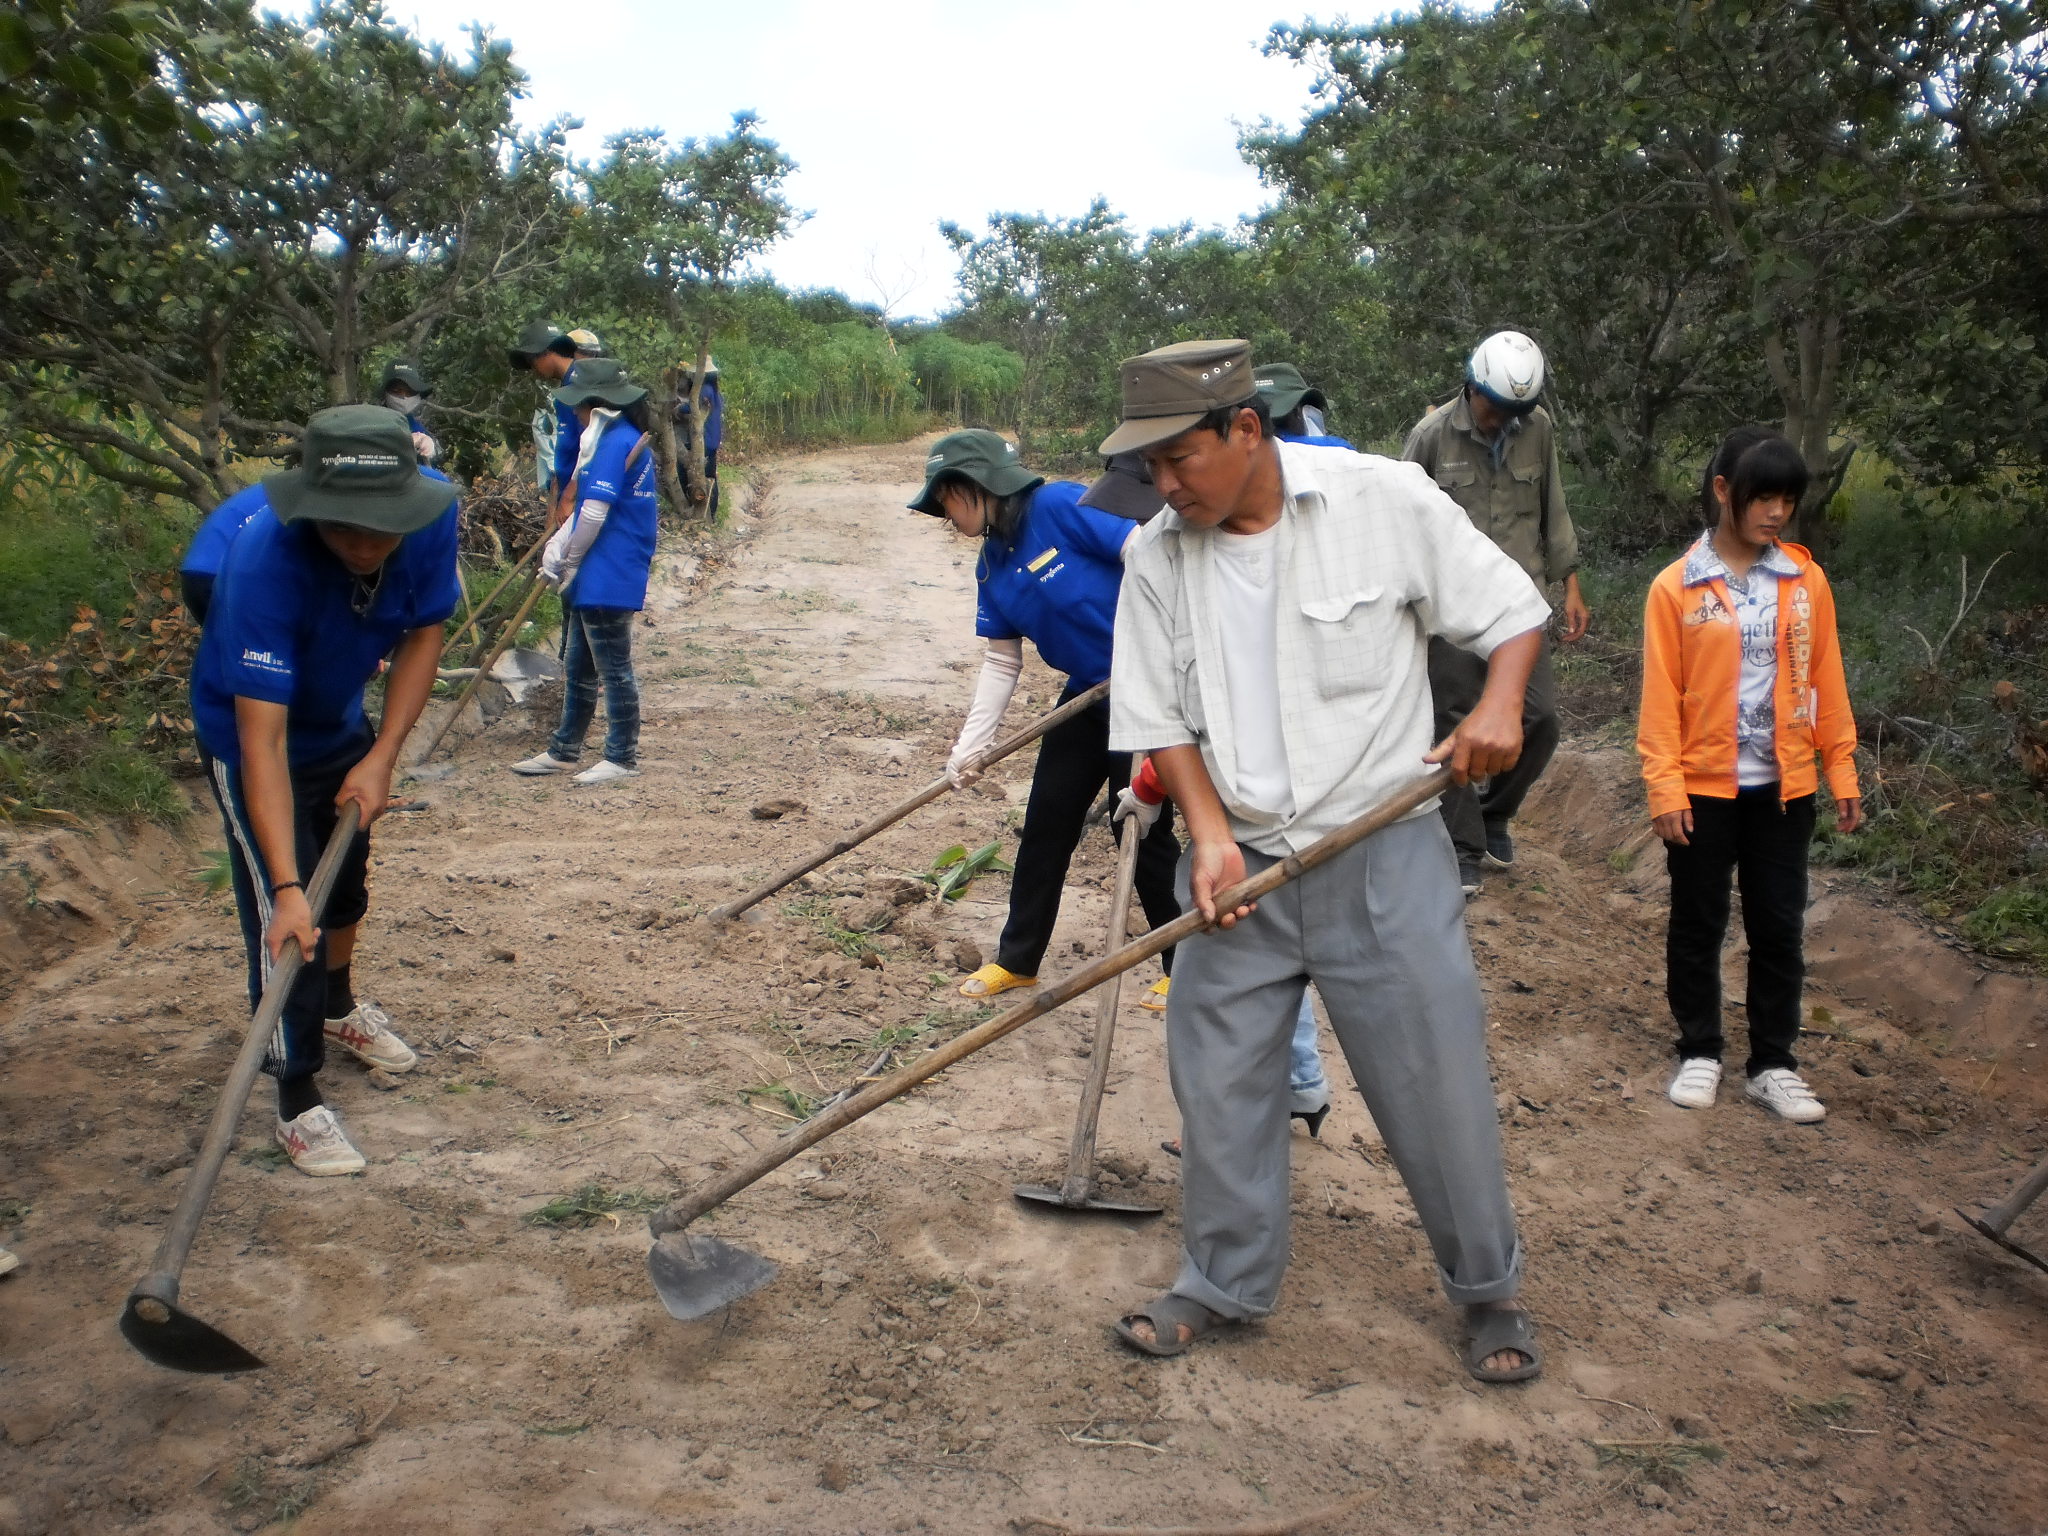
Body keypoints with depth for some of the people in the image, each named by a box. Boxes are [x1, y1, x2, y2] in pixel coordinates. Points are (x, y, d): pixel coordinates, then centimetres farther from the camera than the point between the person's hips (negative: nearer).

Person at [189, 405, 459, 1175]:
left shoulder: (431, 515, -28)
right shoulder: (263, 563, -41)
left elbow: (423, 635, -12)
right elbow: (263, 740, -42)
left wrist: (381, 758, -21)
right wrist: (287, 888, -45)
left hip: (342, 723, 6)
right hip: (248, 733, -5)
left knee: (347, 882, 23)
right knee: (284, 921, -10)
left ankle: (338, 1007, 50)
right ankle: (298, 1102, 6)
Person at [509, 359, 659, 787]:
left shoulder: (616, 442, -16)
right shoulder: (613, 439, 16)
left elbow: (595, 515, -20)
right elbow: (584, 507, 18)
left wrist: (568, 563, -8)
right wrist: (556, 548, 5)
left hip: (608, 579, -11)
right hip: (592, 578, 11)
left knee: (614, 670, -2)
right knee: (578, 668, 17)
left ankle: (623, 759, 7)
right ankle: (563, 751, 27)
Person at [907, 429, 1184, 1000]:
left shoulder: (1059, 506, -19)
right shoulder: (992, 567, 6)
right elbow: (1002, 663, 7)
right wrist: (969, 747, 1)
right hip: (1088, 693, 8)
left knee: (1142, 829, -2)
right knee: (1045, 823, 12)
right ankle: (1017, 958, 27)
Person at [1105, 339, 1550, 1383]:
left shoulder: (1387, 501, -9)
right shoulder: (1157, 557, 0)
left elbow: (1511, 608, 0)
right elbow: (1160, 717, 3)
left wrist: (1498, 705, -19)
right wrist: (1211, 835, -10)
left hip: (1383, 856, -3)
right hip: (1239, 866, 3)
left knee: (1438, 1079, 5)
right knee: (1218, 1081, 9)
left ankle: (1488, 1287, 28)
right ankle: (1225, 1281, 31)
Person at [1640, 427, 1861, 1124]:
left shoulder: (1805, 579, 1)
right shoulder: (1676, 587, -7)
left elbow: (1826, 680, 5)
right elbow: (1661, 696, -8)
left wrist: (1842, 773, 5)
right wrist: (1664, 789, -12)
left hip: (1784, 786, 2)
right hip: (1704, 786, -2)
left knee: (1779, 929, 9)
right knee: (1696, 926, 10)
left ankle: (1773, 1065, 22)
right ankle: (1700, 1053, 25)